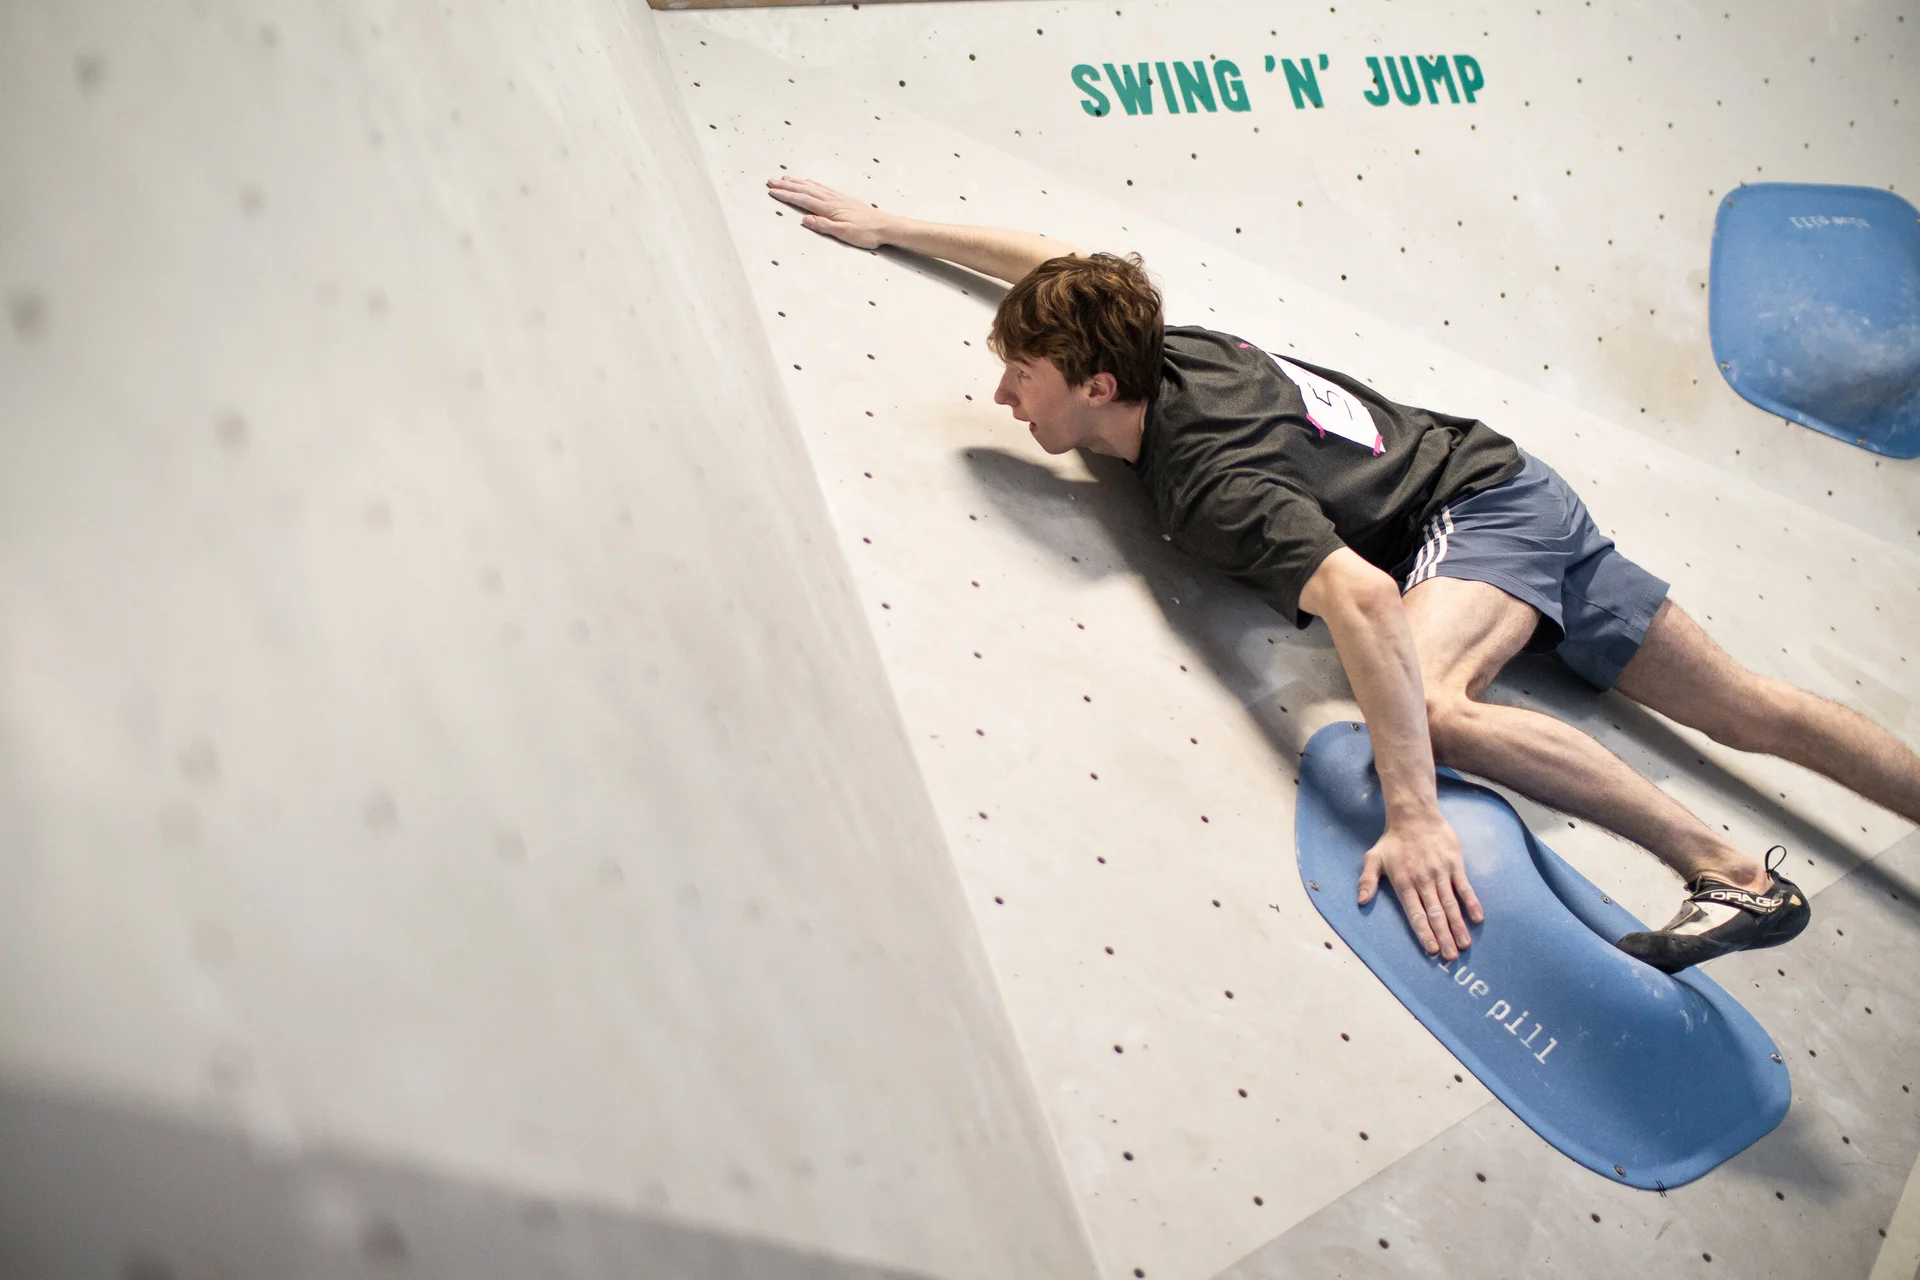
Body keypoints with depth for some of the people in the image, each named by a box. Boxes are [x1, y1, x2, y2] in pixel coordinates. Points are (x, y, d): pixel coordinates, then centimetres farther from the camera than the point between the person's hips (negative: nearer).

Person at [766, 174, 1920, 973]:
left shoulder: (1208, 480, -30)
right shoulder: (1166, 351, -6)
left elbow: (1362, 598, -44)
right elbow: (1060, 263, 14)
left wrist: (1414, 816, -48)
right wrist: (891, 226, 16)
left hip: (1480, 504, -9)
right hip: (1516, 487, 9)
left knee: (1430, 704, -36)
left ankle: (1734, 874, -28)